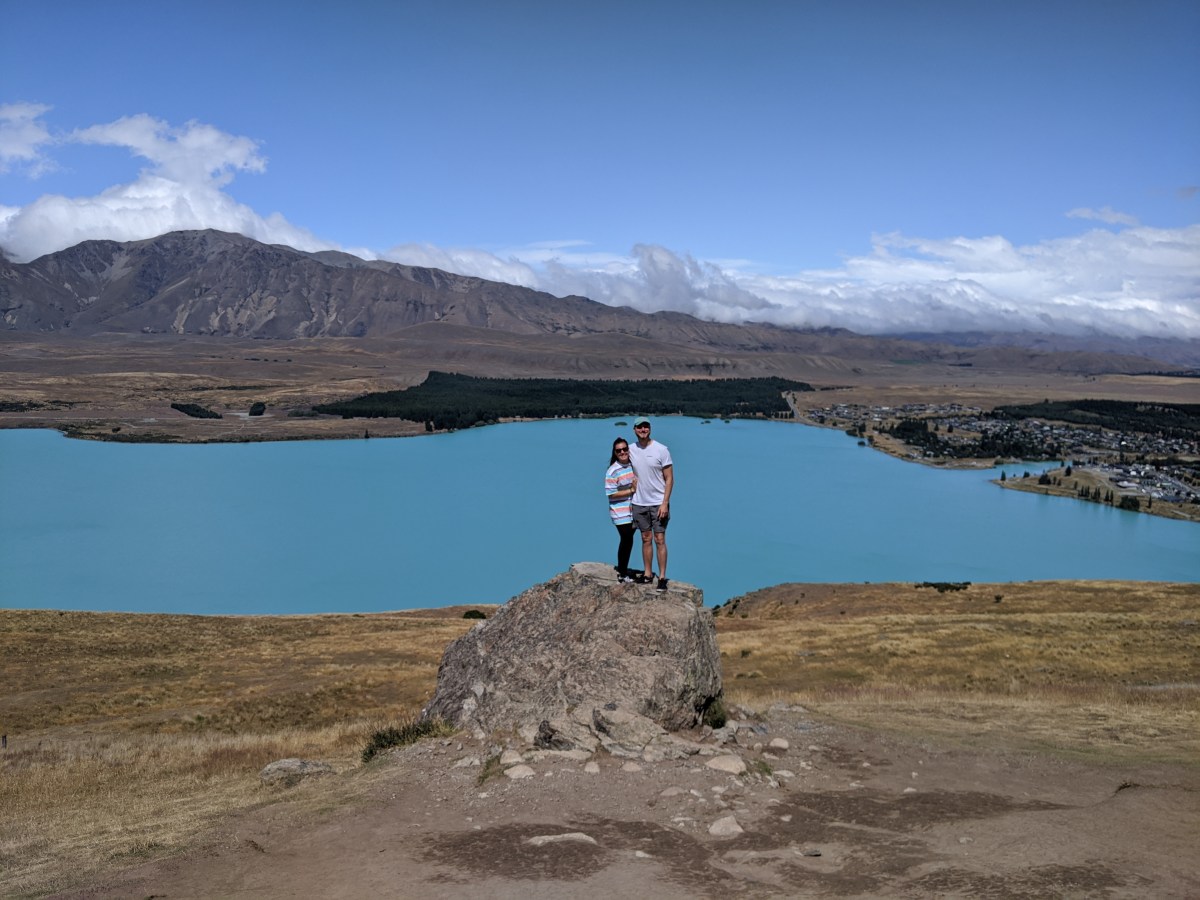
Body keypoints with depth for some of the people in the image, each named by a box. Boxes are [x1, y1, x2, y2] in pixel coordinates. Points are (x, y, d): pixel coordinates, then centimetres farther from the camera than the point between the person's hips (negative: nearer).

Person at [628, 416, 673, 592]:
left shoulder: (661, 450, -9)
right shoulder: (631, 450, 2)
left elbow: (669, 479, -8)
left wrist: (664, 503, -16)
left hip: (658, 503, -4)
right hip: (639, 503, 4)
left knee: (659, 540, -3)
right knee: (646, 539, 12)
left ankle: (662, 578, 1)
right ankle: (648, 574, 20)